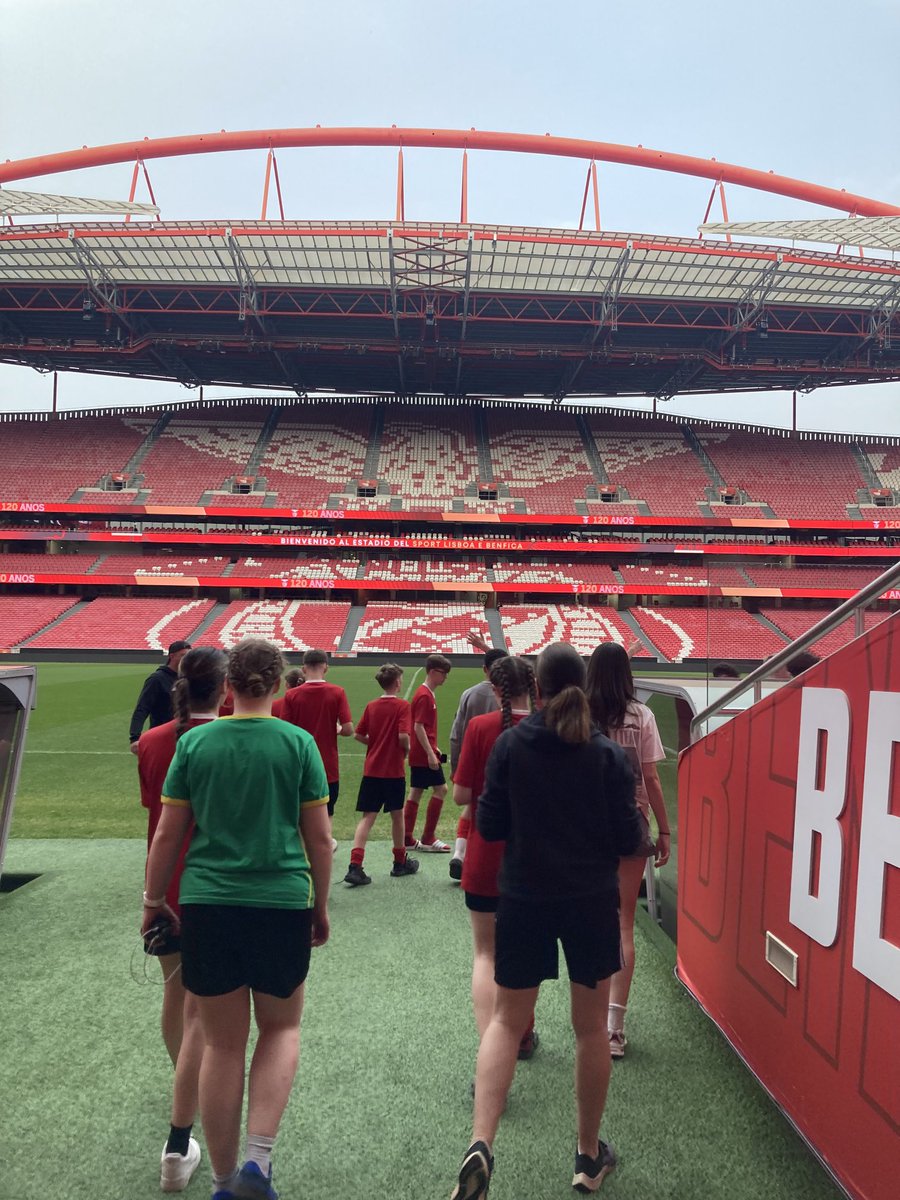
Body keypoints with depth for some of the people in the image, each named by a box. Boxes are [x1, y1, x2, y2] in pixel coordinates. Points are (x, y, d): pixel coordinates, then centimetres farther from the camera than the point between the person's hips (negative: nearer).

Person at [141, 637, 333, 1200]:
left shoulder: (194, 742, -1)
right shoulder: (298, 742, -5)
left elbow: (167, 834, 2)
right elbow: (319, 837, -2)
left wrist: (154, 900, 16)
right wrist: (321, 907, 11)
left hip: (207, 905, 2)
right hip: (282, 903, -1)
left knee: (223, 1044, 14)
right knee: (282, 1027, 20)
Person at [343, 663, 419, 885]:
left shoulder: (371, 706, 4)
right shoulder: (402, 706, -10)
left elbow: (359, 735, 4)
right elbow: (403, 736, -20)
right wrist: (406, 749, 0)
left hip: (372, 769, 4)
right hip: (394, 770, -3)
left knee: (367, 817, 2)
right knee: (397, 815, 13)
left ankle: (355, 866, -10)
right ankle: (400, 862, 28)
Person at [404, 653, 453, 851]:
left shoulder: (425, 693, 14)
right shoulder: (425, 696, -16)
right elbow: (418, 727, -21)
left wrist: (433, 748, 21)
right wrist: (430, 753, -22)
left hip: (418, 754, 10)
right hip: (424, 754, -10)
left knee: (415, 792, 11)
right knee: (440, 789, -3)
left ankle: (407, 839, 16)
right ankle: (428, 839, 3)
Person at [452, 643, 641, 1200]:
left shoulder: (511, 744, -8)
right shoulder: (609, 754, -8)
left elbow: (488, 826, -4)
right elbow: (628, 840, -6)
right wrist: (636, 814, 14)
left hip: (524, 900, 0)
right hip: (593, 902, 0)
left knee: (507, 1021, 13)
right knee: (592, 1028, 16)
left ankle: (481, 1145, -2)